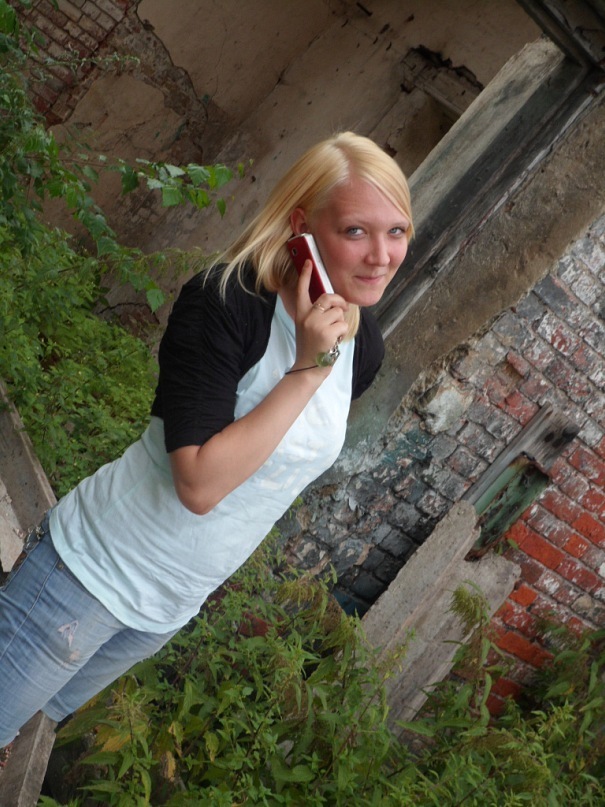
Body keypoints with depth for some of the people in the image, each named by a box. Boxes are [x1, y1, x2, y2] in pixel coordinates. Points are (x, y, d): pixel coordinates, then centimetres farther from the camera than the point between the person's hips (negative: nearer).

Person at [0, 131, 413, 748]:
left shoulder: (364, 348, -4)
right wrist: (306, 372, -31)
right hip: (97, 571, -6)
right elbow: (200, 484, -30)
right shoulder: (226, 300, -25)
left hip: (175, 606, 6)